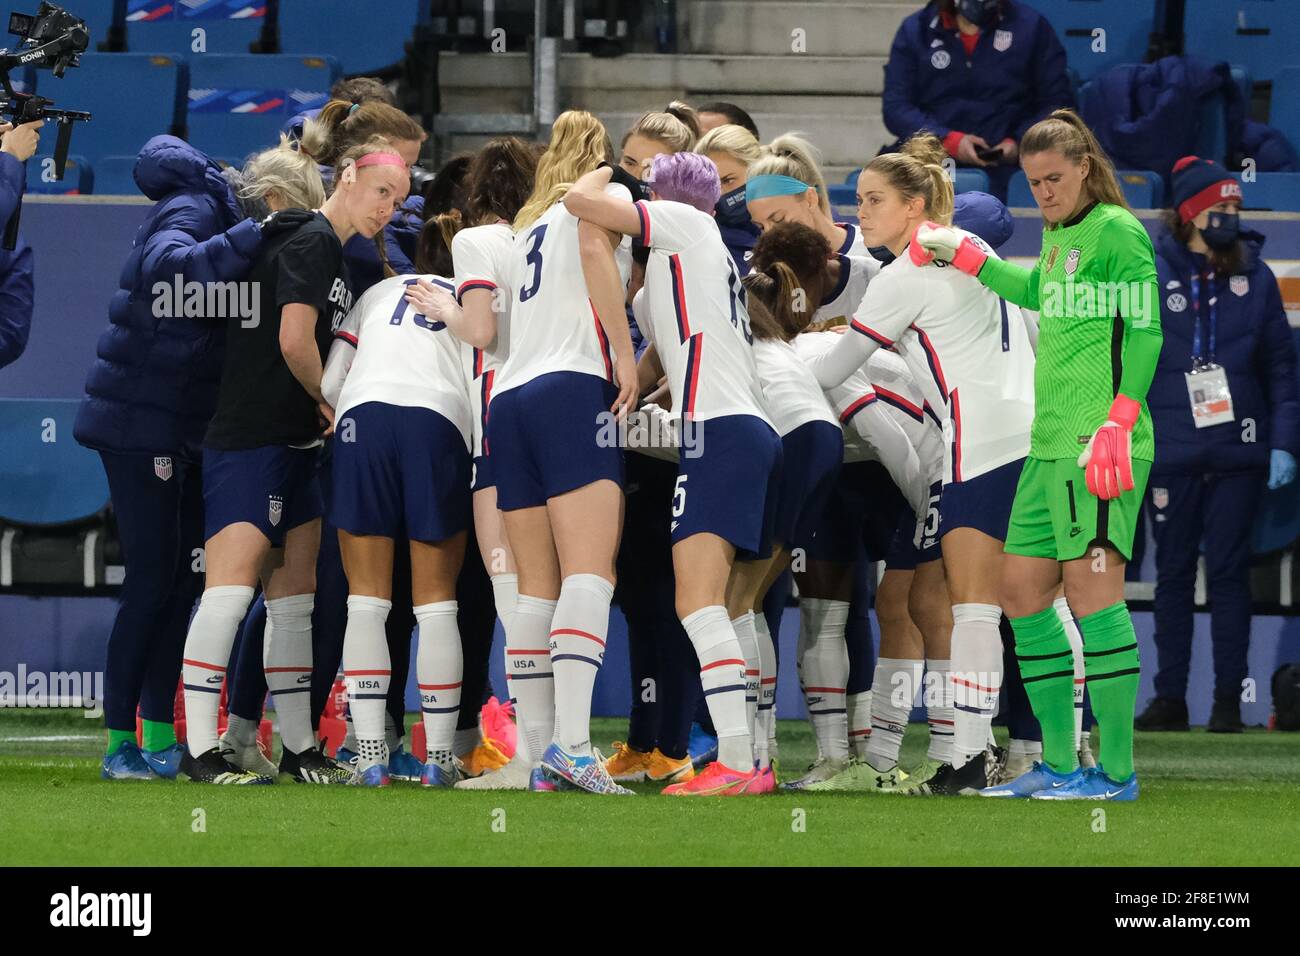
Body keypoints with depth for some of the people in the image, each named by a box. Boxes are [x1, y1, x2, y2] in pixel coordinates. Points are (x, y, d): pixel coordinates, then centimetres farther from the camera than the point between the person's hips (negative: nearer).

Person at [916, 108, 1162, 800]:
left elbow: (1145, 330, -13)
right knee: (1023, 592, 8)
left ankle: (1117, 771, -12)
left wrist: (1117, 423, -22)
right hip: (1050, 444, 10)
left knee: (1090, 586, -13)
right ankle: (1060, 764, 13)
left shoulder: (1117, 231, -7)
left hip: (1098, 444, -10)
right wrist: (962, 254, 37)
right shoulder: (1057, 234, 18)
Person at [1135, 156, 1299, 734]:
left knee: (1230, 572, 1)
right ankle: (1169, 698, 9)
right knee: (1174, 572, 4)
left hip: (1239, 450, 1)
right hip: (1170, 447, -1)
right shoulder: (1149, 275, 1)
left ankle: (1228, 700, 5)